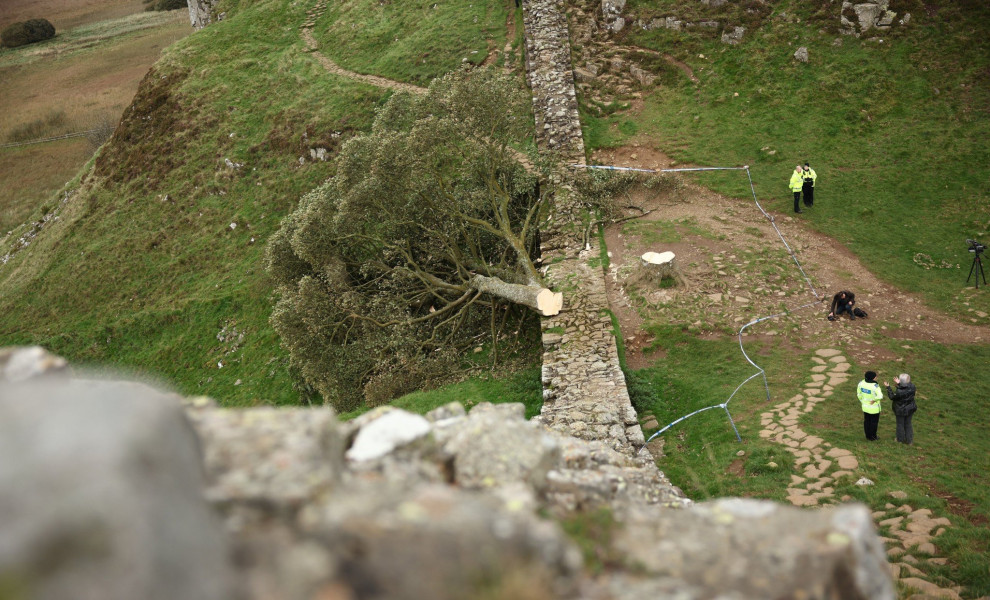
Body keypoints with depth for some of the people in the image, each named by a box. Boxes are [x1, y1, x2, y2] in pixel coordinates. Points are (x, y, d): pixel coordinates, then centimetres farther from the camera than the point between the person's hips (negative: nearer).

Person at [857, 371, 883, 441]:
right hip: (874, 408, -6)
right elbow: (880, 396, -39)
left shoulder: (862, 383, -9)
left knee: (867, 421, 20)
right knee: (874, 422, 13)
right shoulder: (875, 386, -28)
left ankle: (868, 436, 33)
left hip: (865, 406, 6)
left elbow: (859, 394, 3)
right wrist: (874, 399, -20)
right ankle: (873, 437, 25)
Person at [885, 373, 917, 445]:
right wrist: (899, 384, 3)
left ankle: (900, 439, 37)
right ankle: (909, 440, 33)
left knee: (900, 425, 18)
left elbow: (892, 397, -16)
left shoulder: (899, 392, -34)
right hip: (910, 409, 5)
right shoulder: (912, 387, -17)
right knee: (908, 424, 22)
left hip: (901, 410, -5)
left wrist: (888, 387, -10)